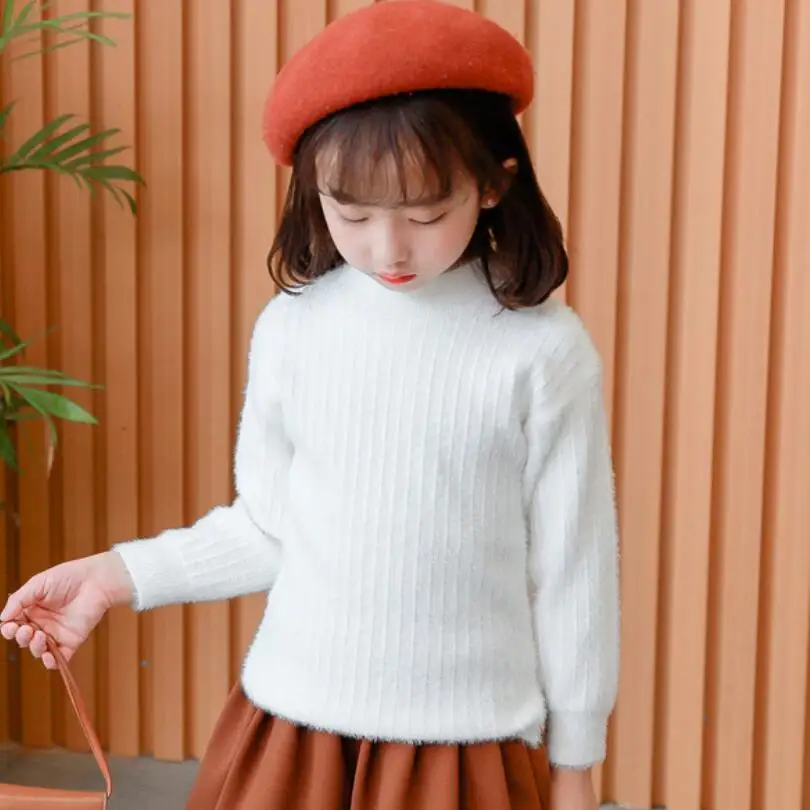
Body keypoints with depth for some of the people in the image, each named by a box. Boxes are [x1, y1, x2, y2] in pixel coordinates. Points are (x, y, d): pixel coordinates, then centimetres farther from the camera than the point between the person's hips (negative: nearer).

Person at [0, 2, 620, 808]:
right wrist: (120, 574, -2)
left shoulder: (544, 351, -12)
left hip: (467, 745, -2)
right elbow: (267, 527, 5)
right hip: (291, 727, 3)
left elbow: (571, 569, -4)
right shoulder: (290, 328, -5)